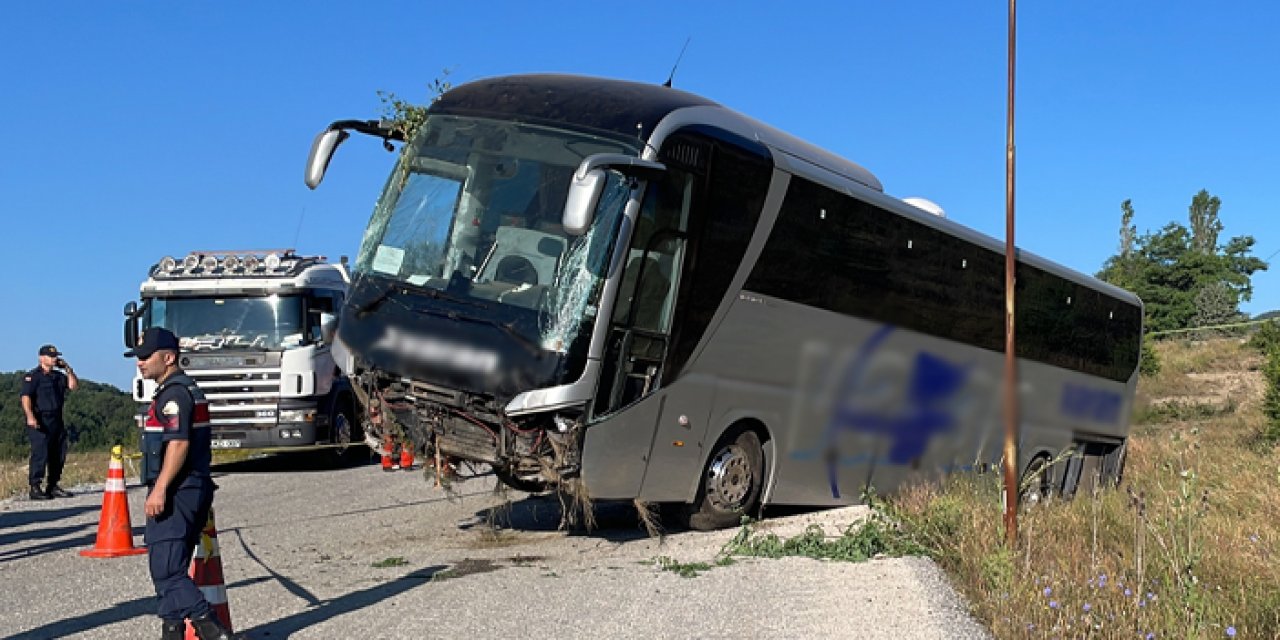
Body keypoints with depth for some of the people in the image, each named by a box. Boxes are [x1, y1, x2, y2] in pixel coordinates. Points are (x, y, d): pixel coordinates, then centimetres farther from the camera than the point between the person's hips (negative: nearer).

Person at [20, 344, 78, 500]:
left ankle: (53, 486, 18)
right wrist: (30, 416, -27)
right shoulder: (32, 376, -5)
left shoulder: (58, 376, 17)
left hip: (57, 420, 8)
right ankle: (35, 488, -9)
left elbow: (74, 385, 14)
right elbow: (26, 397, -15)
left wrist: (68, 369, 4)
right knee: (40, 454, -12)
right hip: (40, 421, -8)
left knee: (59, 455, 9)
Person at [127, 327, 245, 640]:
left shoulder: (174, 393, -13)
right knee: (170, 570, 14)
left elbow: (179, 442, -24)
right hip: (189, 492, 11)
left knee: (167, 570, -12)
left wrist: (159, 489, -26)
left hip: (175, 493, -11)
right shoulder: (185, 389, 20)